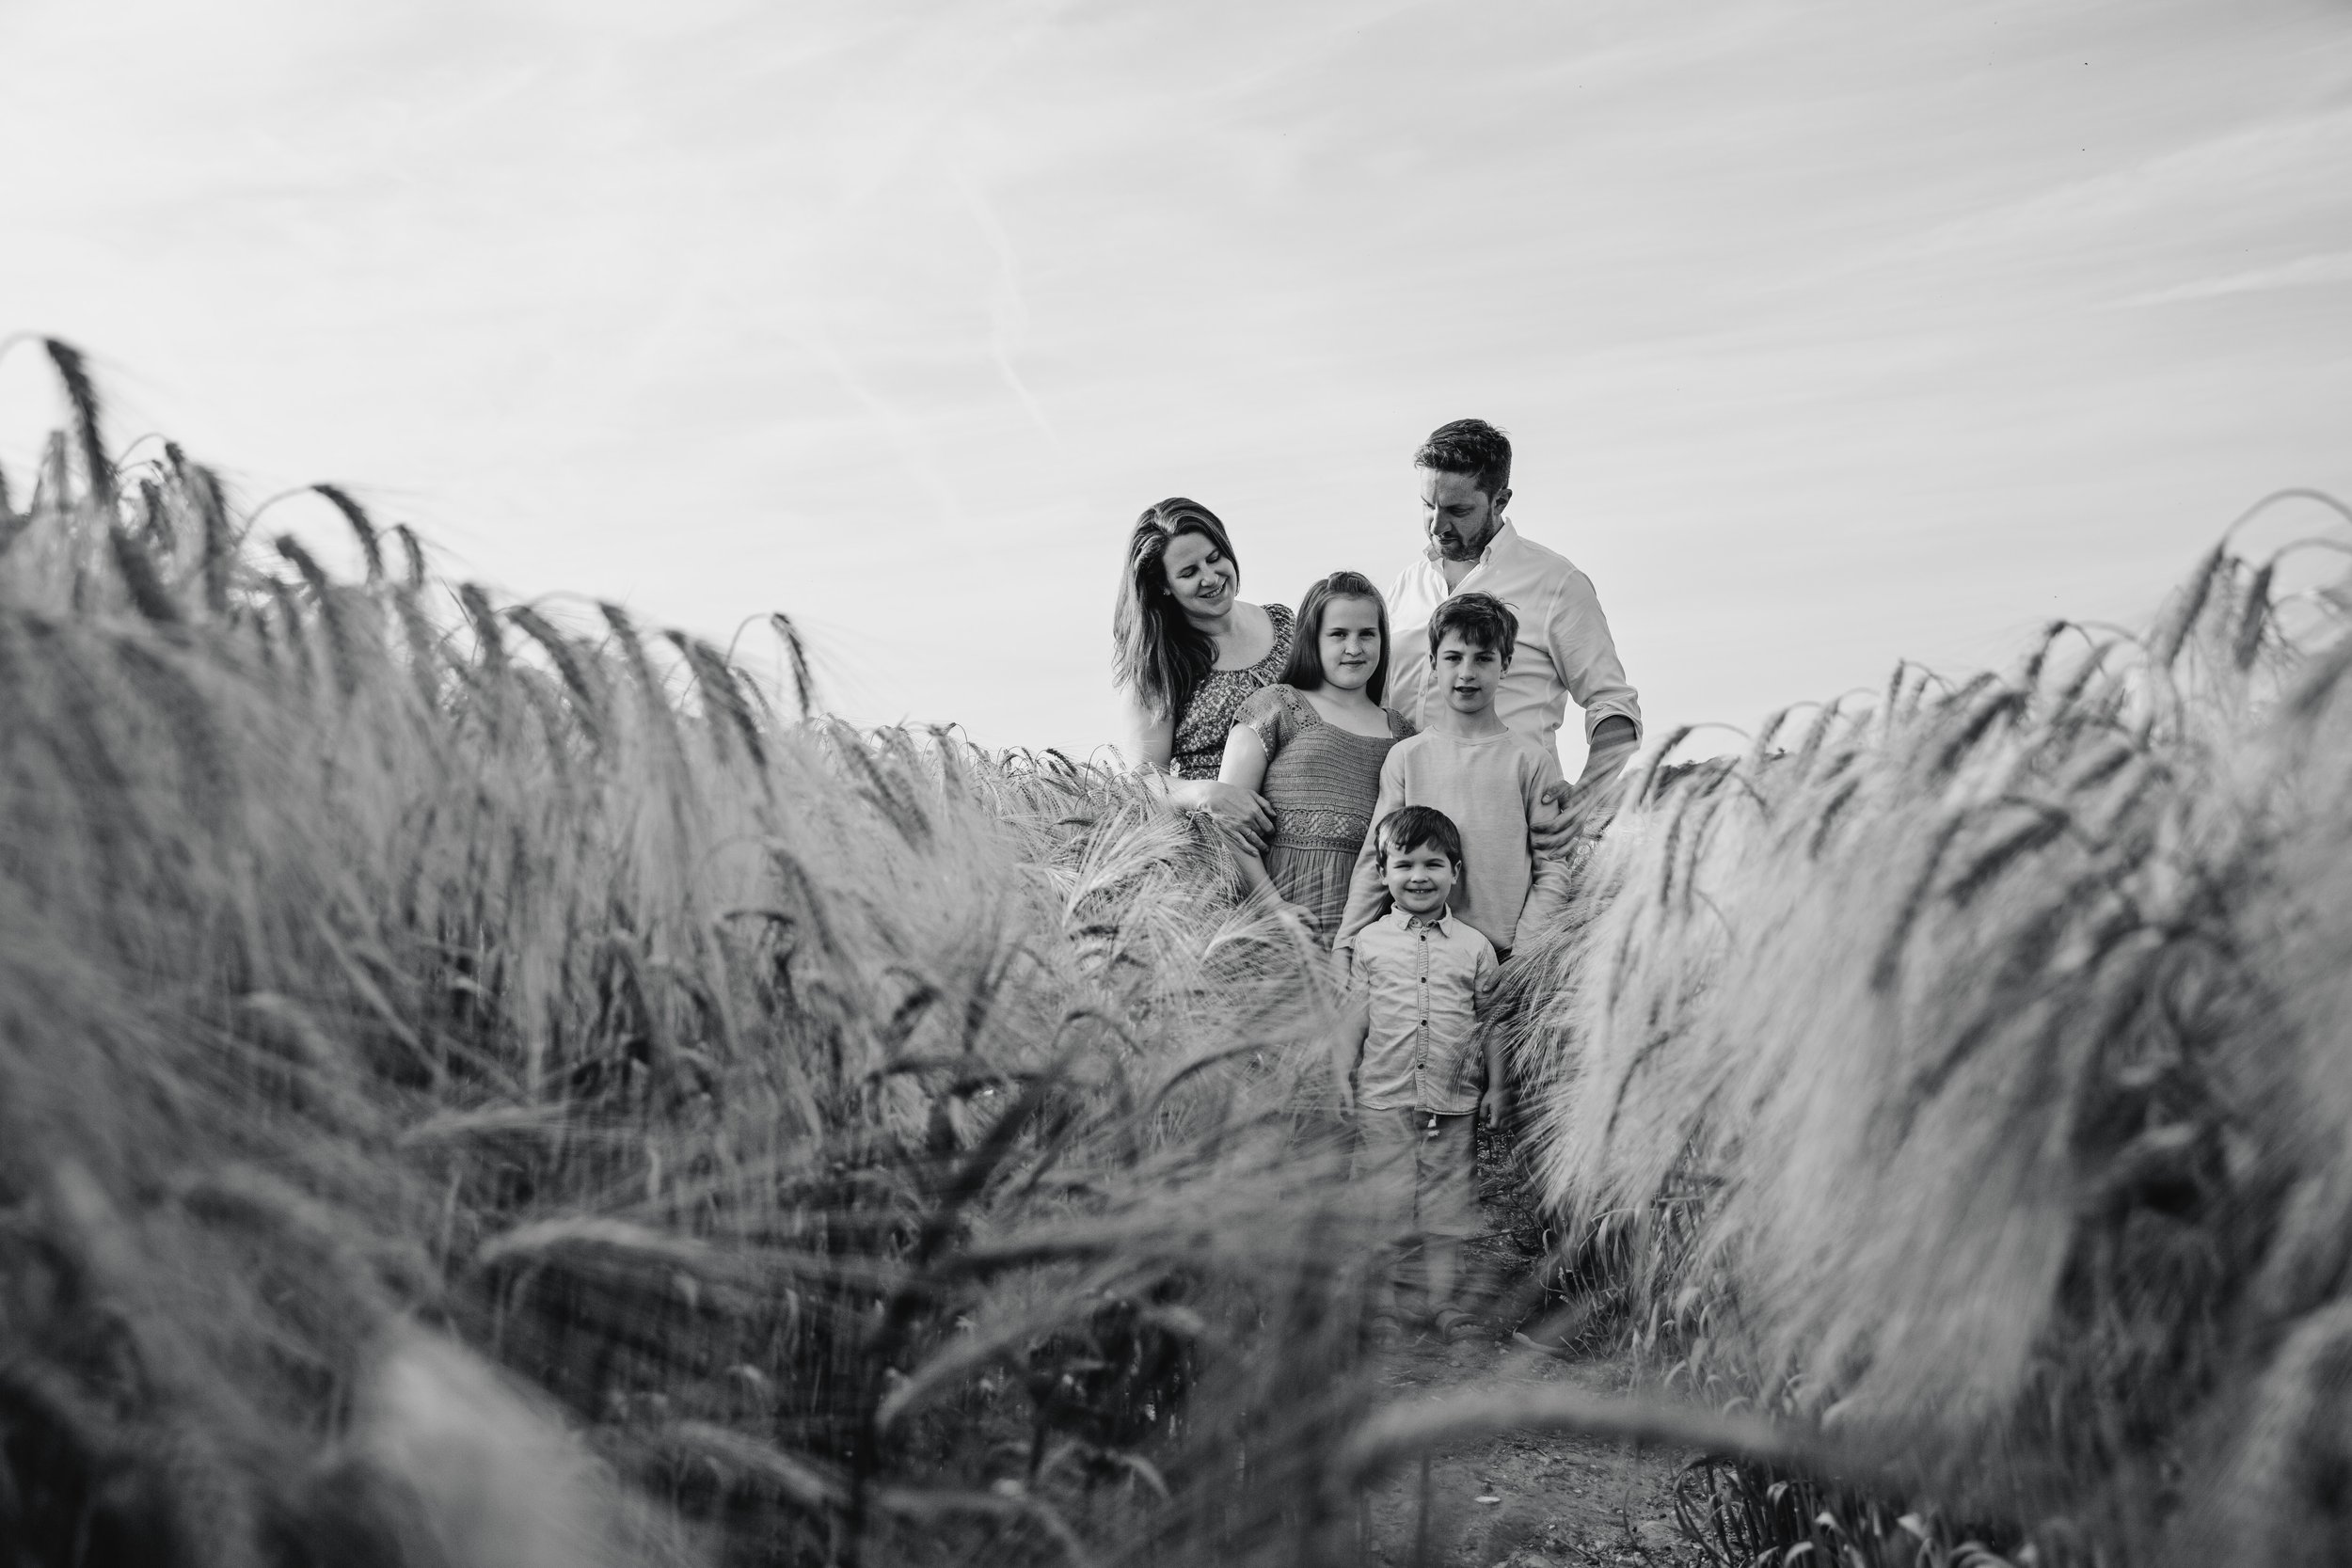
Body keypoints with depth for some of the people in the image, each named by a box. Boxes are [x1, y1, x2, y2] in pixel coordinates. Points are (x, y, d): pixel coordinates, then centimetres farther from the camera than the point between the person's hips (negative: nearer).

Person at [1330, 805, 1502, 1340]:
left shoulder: (1475, 946, 5)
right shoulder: (1371, 942, 4)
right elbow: (1353, 1014, 7)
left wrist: (1496, 1085, 4)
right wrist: (1341, 1073, -1)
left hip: (1454, 1101, 1)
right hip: (1383, 1097, 0)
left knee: (1447, 1201, 5)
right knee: (1382, 1200, 4)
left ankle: (1443, 1300, 16)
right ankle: (1380, 1300, 15)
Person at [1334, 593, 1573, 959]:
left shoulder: (1533, 760, 3)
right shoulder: (1406, 757, 6)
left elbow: (1552, 869, 4)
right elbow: (1374, 859, 8)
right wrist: (1345, 944, 2)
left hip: (1507, 953, -1)